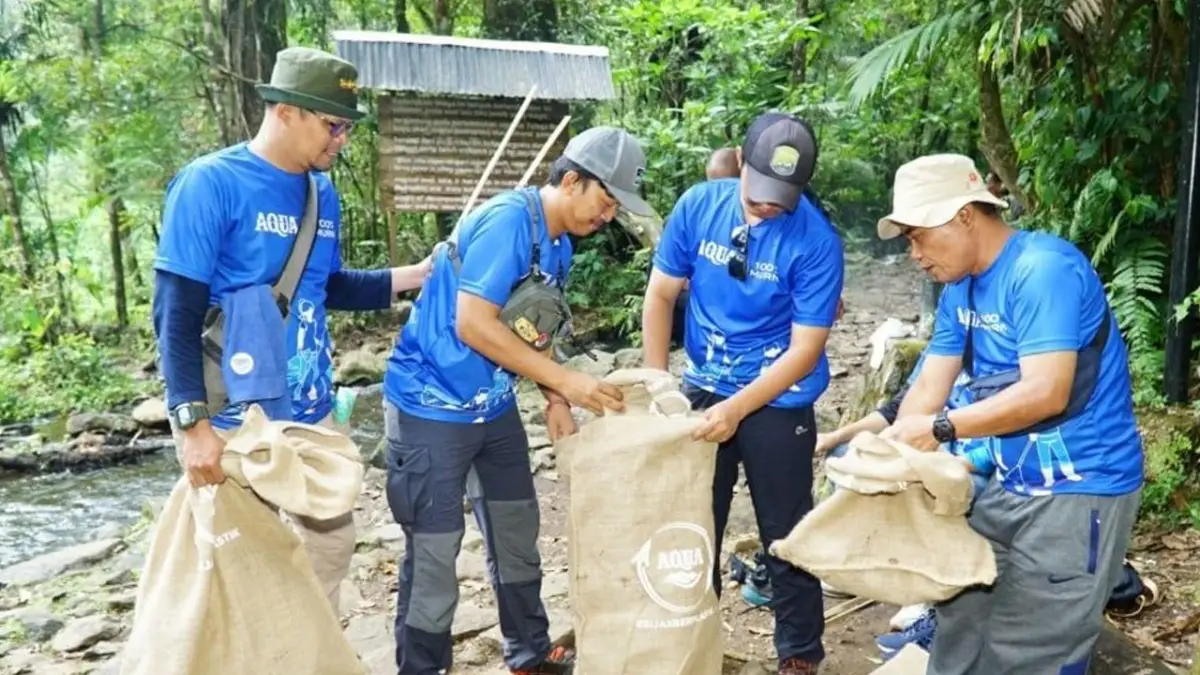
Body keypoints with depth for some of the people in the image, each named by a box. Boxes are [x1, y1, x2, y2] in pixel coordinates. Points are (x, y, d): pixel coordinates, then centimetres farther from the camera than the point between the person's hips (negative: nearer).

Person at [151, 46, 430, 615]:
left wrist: (412, 276, 7)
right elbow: (176, 314, -17)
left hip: (310, 412, 7)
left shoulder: (322, 192, 6)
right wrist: (193, 422, -24)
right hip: (234, 419, -7)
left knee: (332, 538, 18)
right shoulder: (210, 184, -14)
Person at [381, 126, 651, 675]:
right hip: (431, 406, -9)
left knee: (517, 529, 17)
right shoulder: (508, 220, -22)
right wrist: (566, 382, -25)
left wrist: (555, 399, -1)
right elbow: (473, 325, -28)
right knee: (435, 548, 0)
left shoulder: (558, 244, 6)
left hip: (494, 405, 9)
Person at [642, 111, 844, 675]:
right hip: (702, 390, 3)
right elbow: (661, 294, 0)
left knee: (785, 536, 8)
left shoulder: (816, 241, -19)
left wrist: (736, 410, -26)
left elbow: (804, 350, -18)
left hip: (778, 402, -3)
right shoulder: (698, 205, -9)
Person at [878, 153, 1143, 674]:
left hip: (1080, 491, -9)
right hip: (1013, 486, 9)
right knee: (961, 623, 18)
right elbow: (929, 387, 4)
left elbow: (1046, 393, -29)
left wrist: (940, 429, -25)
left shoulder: (1043, 269, -21)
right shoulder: (960, 289, 7)